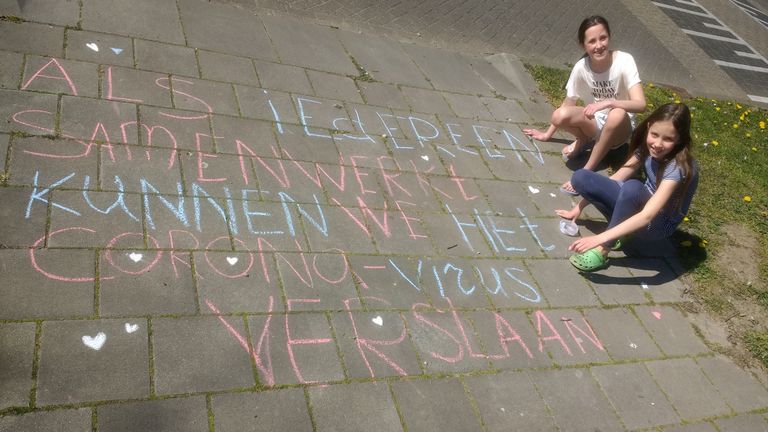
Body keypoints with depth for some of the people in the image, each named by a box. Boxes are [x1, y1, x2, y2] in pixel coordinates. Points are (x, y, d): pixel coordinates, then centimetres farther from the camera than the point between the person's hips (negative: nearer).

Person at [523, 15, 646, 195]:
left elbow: (640, 104, -31)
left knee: (617, 115, -39)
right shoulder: (581, 67, -15)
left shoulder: (624, 61, -23)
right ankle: (585, 141, 5)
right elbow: (567, 105, -2)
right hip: (594, 122, 2)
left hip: (619, 128, -2)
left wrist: (608, 102, -46)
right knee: (559, 116, -28)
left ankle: (587, 171, -23)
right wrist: (548, 134, 2)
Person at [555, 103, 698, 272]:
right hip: (638, 211, 7)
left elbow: (647, 216, -39)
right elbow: (616, 179, 0)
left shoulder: (678, 167, -30)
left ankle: (603, 250, -27)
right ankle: (621, 230, -9)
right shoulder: (647, 148, -10)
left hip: (660, 224, -6)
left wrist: (600, 238, -45)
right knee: (580, 177, -11)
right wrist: (579, 207, -3)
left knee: (633, 187, -40)